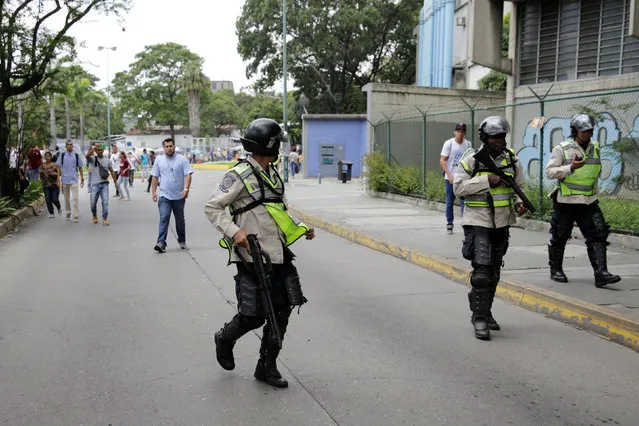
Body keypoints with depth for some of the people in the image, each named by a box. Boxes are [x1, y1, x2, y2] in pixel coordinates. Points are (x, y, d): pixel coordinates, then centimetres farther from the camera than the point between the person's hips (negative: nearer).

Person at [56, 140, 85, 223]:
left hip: (74, 179, -1)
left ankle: (76, 216, -8)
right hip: (65, 179, 1)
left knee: (75, 198, -9)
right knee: (66, 198, 11)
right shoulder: (62, 155, 5)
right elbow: (59, 167, 5)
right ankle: (68, 213, 27)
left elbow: (80, 167, 12)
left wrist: (82, 178, 10)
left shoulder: (76, 155, 5)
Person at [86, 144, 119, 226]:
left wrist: (115, 182, 10)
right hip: (95, 184, -1)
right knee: (93, 203, 6)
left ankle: (105, 219, 0)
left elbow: (112, 171, 12)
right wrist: (94, 148, -25)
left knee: (105, 202, -9)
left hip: (104, 184, 1)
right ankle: (94, 216, 32)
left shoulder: (107, 160, 7)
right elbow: (87, 156, -23)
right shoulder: (93, 159, 0)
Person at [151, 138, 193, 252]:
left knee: (180, 220, 11)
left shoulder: (182, 159, 0)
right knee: (164, 218, -12)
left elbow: (188, 175, -8)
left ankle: (182, 241, 28)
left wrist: (186, 189, -21)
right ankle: (161, 243, -19)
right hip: (164, 196, 0)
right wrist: (153, 192, 3)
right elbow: (155, 177, 10)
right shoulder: (159, 160, 7)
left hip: (179, 196, 0)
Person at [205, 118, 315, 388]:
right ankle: (225, 339, 31)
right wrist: (233, 231, -23)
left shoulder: (273, 175, 13)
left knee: (281, 312, 7)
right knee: (253, 316, -2)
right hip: (251, 258, -8)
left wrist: (301, 228, 10)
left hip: (278, 256, 8)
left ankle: (267, 367, 21)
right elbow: (212, 207, -12)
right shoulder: (239, 175, -12)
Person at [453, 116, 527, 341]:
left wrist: (519, 202, -6)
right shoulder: (471, 159, -10)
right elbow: (458, 187, -14)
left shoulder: (511, 159, 3)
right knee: (481, 270, -13)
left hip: (502, 222, 5)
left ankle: (486, 312, 30)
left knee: (494, 272, 15)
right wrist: (486, 181, -22)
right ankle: (479, 319, -6)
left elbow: (519, 186, 14)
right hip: (478, 222, -5)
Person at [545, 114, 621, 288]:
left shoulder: (596, 147, 8)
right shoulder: (562, 149, -9)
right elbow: (549, 171, -13)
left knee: (598, 235, -7)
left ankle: (601, 274, -9)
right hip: (565, 202, -4)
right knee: (559, 237, 7)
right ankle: (556, 270, 24)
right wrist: (571, 168, -24)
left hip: (589, 202, 4)